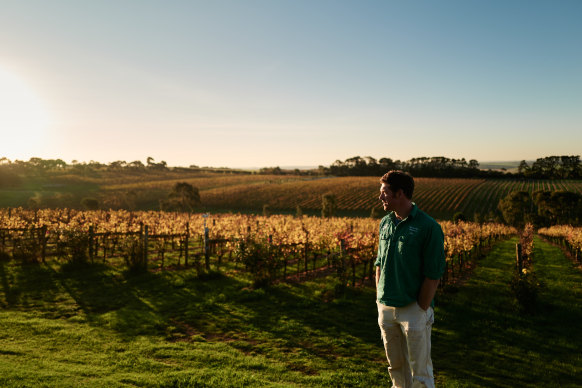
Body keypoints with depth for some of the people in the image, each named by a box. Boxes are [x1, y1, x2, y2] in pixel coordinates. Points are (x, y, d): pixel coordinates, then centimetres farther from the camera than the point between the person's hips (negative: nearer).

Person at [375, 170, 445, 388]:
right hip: (386, 308, 6)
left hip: (414, 310, -6)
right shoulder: (385, 223, 5)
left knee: (420, 370, 8)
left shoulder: (428, 227, -15)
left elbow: (434, 274, -14)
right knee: (395, 366, 20)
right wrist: (379, 300, 7)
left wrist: (421, 309, -13)